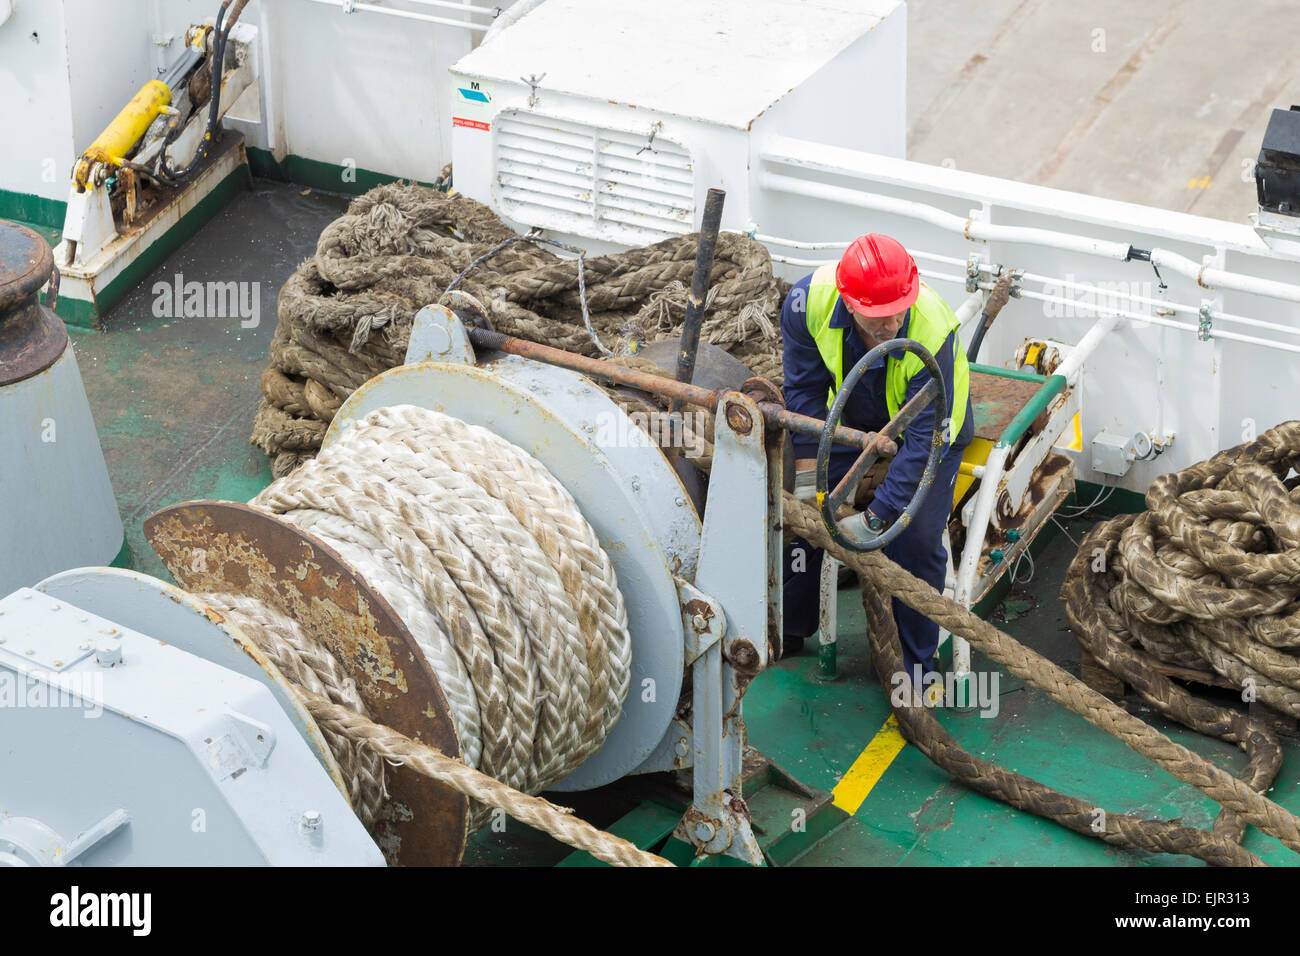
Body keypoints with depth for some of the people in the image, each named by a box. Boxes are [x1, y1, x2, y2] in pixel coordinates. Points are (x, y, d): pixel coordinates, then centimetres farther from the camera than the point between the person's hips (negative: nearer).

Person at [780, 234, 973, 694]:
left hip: (929, 423, -4)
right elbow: (805, 388, -14)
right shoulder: (810, 299, -32)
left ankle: (914, 669, 3)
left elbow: (923, 439, -36)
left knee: (916, 539, -15)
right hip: (854, 420, 4)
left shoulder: (934, 333, -42)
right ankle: (788, 632, 28)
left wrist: (874, 517, -37)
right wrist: (807, 469, -16)